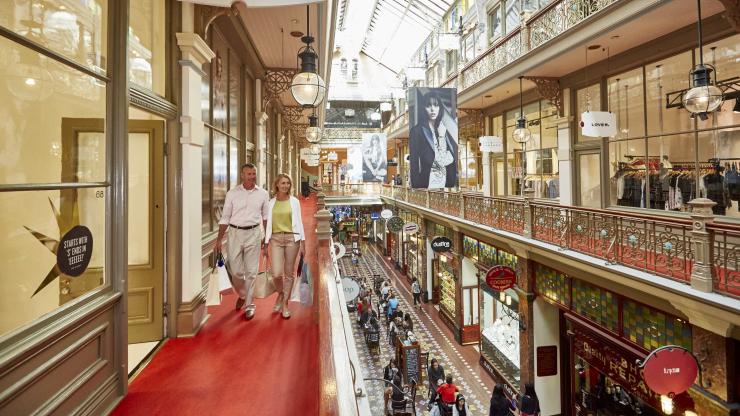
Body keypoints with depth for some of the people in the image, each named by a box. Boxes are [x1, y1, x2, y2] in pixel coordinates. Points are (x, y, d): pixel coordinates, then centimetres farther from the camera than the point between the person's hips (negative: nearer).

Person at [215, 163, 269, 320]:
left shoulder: (262, 194, 3)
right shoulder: (232, 193, 1)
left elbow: (266, 217, 10)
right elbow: (225, 218, 5)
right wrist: (219, 240, 2)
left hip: (253, 233, 0)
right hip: (235, 232, 1)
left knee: (251, 271, 3)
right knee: (235, 270, 4)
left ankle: (249, 305, 17)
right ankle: (242, 295, 34)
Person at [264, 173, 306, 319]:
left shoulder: (294, 201, 3)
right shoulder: (271, 203, 6)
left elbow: (299, 222, 4)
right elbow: (268, 224, 8)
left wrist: (303, 243, 0)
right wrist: (266, 244, 4)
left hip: (292, 238, 0)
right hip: (276, 239, 0)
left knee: (289, 273, 4)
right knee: (276, 273, -8)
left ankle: (285, 304, 19)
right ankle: (280, 294, 24)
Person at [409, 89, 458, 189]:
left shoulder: (443, 129, 13)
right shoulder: (417, 131, -4)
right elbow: (414, 162, -9)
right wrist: (416, 185, -13)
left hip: (448, 180, 5)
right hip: (428, 181, -5)